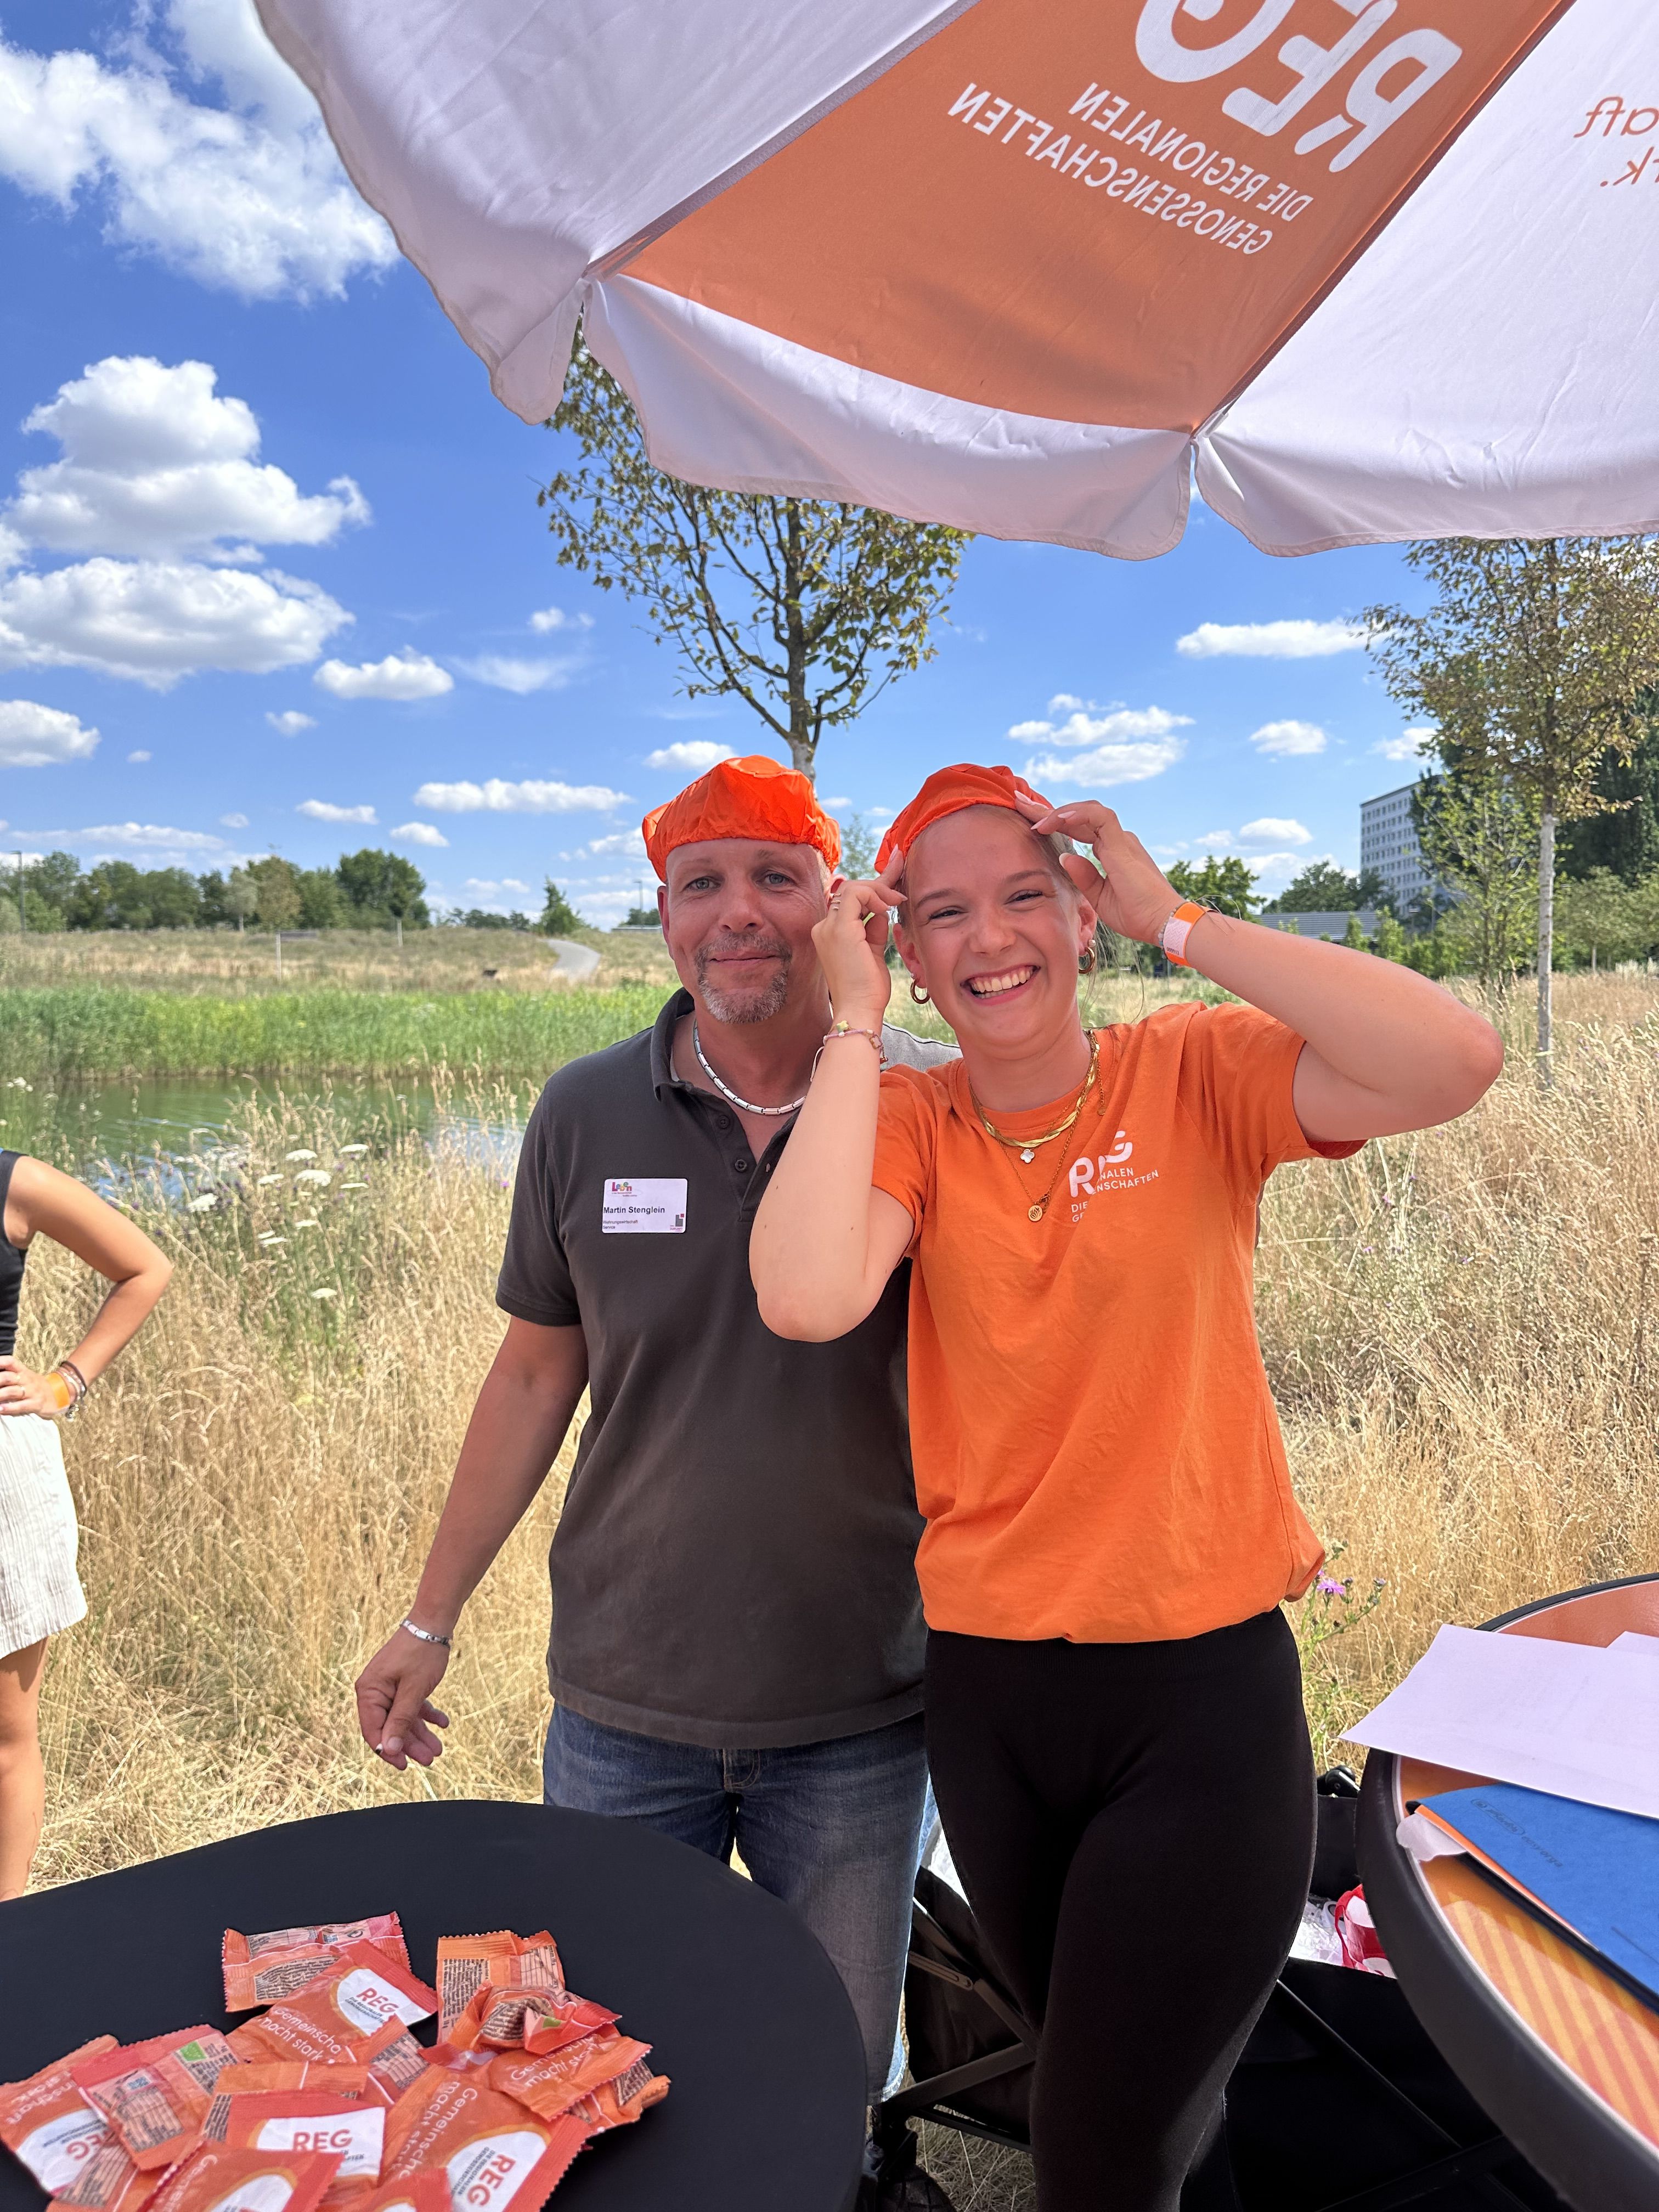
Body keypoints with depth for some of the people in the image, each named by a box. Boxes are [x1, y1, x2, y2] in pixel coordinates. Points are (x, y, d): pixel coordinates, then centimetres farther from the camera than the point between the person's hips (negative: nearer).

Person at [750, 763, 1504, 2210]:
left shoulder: (1196, 1075, -9)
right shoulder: (905, 1123, -5)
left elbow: (1457, 1061, -27)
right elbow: (807, 1299, -26)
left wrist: (1172, 919, -21)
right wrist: (857, 1019, -19)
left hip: (1203, 1693, -3)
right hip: (989, 1696, 3)